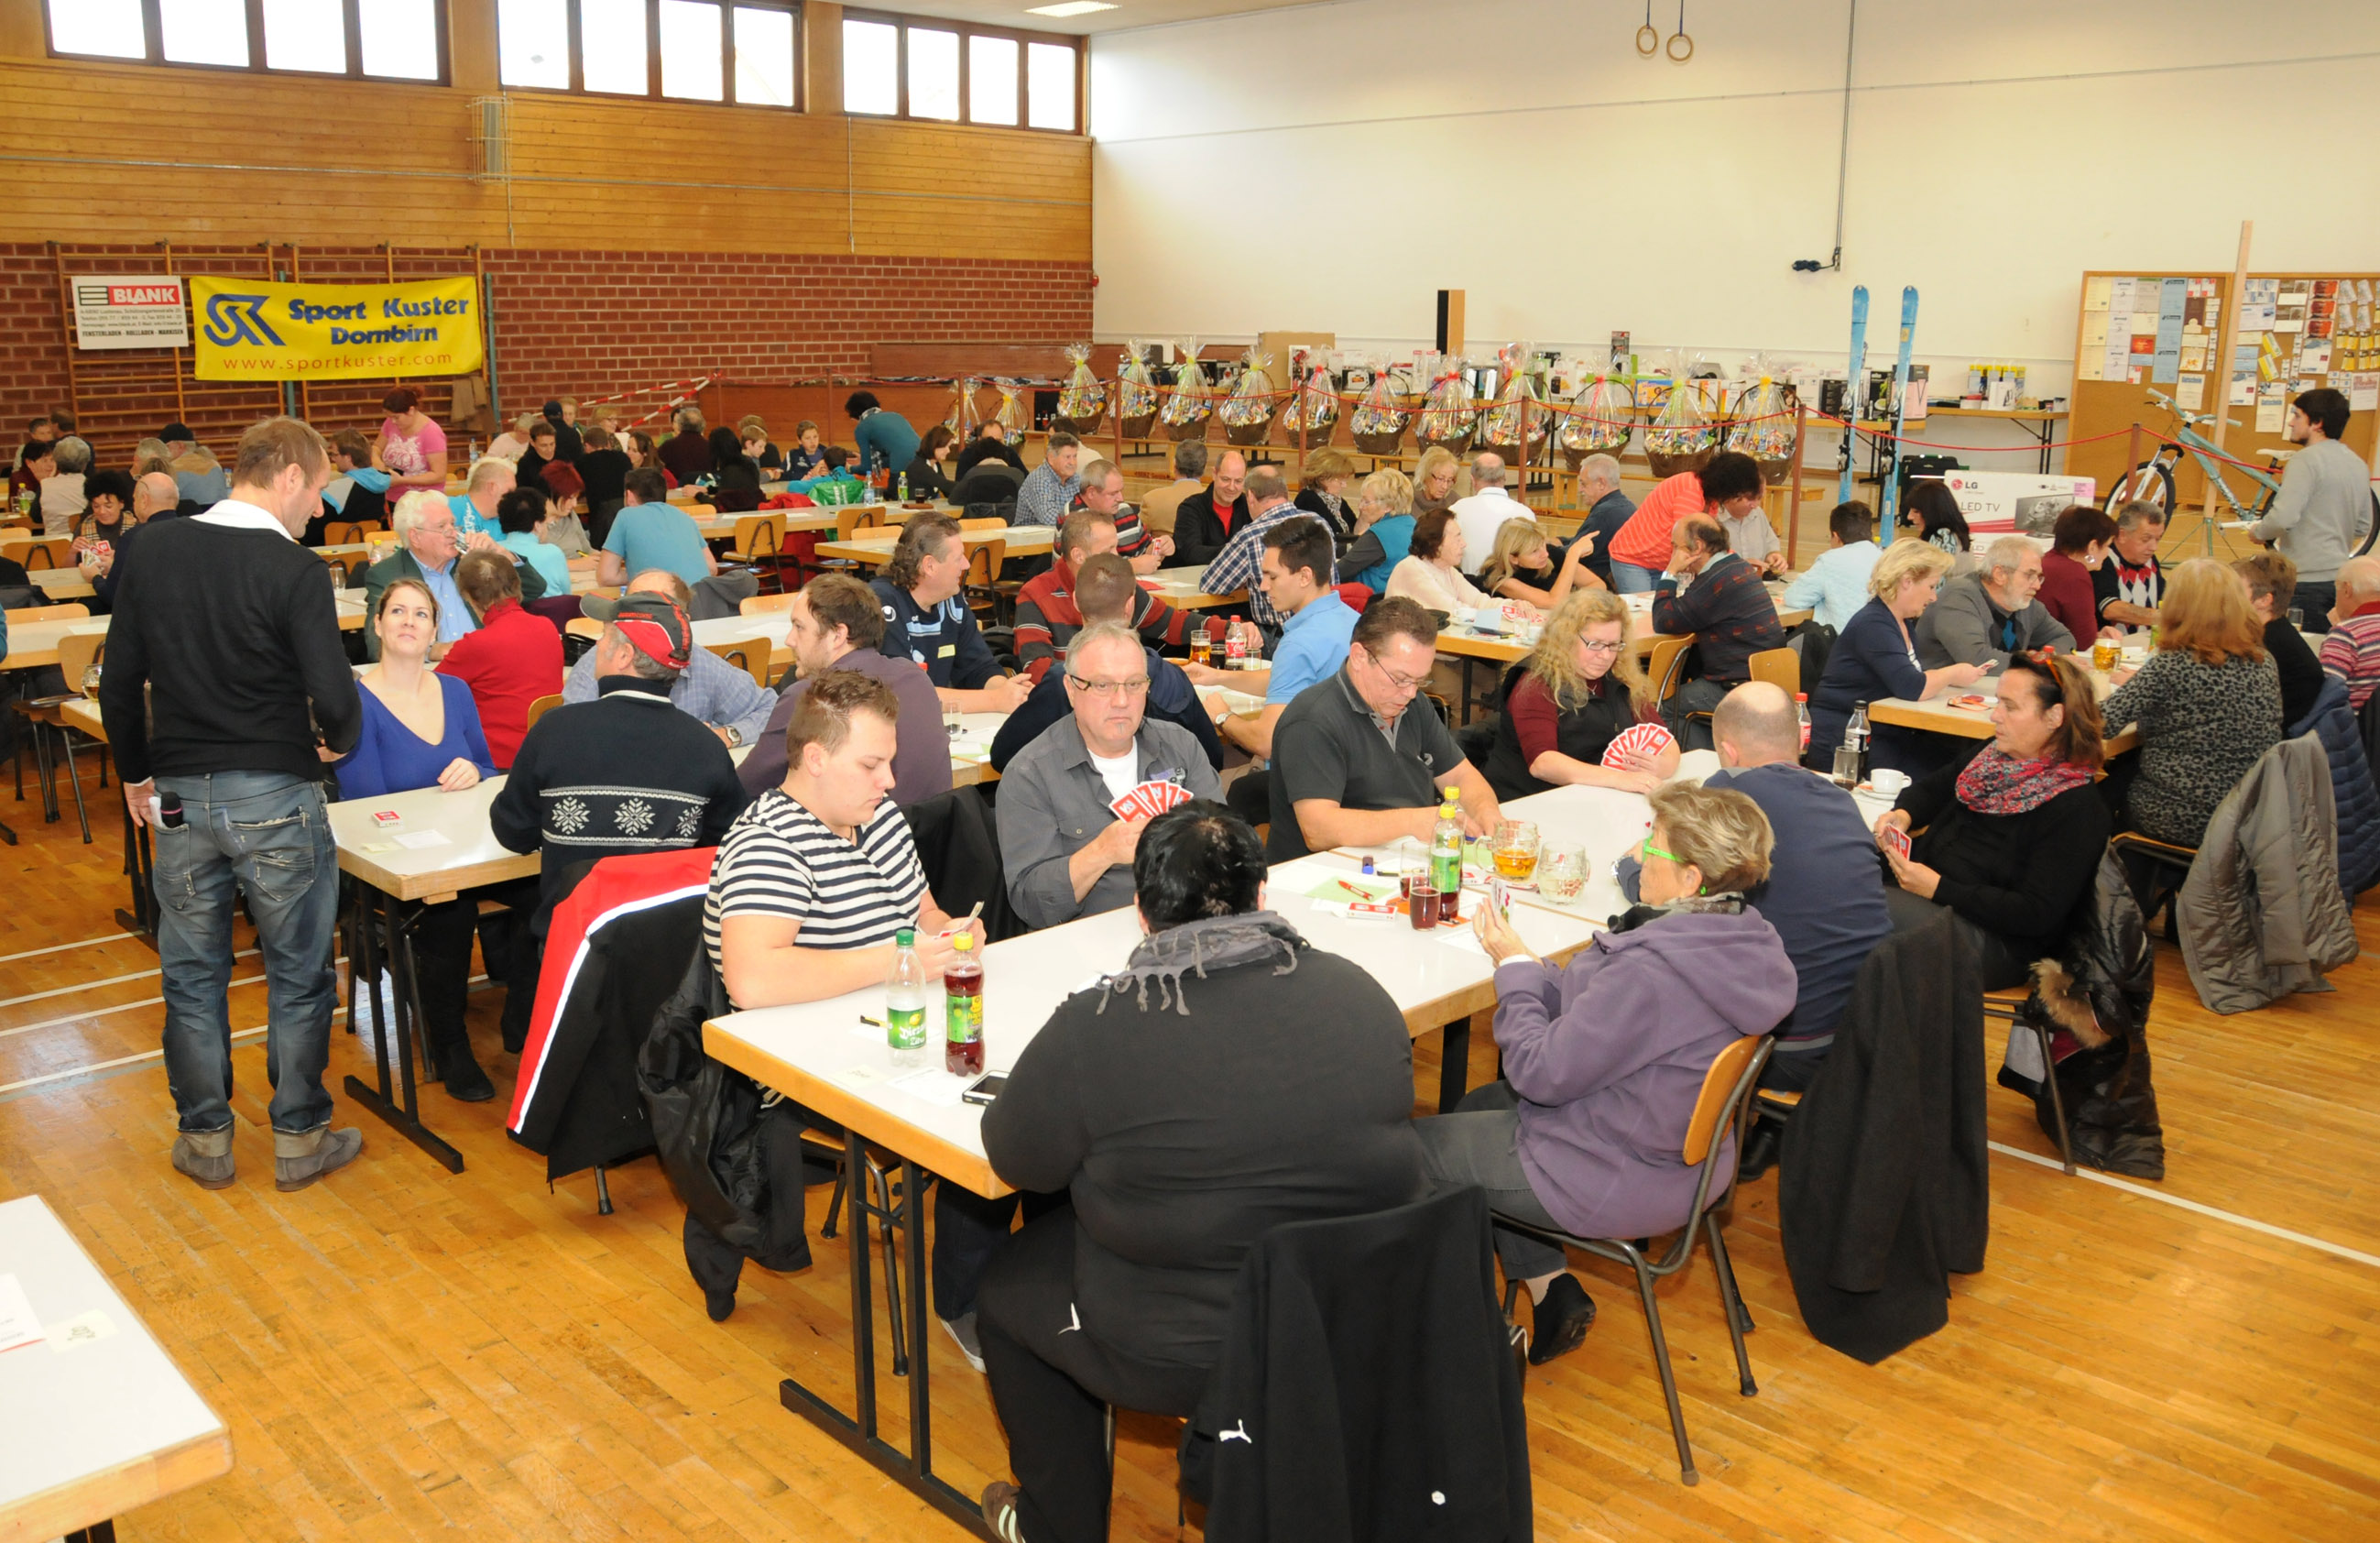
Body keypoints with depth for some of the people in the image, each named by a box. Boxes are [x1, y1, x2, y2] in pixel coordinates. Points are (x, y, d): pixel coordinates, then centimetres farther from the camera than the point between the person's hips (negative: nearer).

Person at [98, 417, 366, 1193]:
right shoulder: (293, 569, -14)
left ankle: (205, 1137, 25)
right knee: (297, 975, 9)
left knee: (192, 974, 16)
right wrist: (336, 741, 2)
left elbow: (119, 681, 6)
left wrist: (136, 773, 18)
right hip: (276, 798, -4)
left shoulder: (154, 551, 1)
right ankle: (299, 1140, 18)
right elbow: (335, 700, -21)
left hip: (180, 796, 5)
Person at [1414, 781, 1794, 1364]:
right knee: (1478, 1105, 27)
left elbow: (1541, 1074, -23)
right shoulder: (1743, 936, -5)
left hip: (1619, 1185, -9)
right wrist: (1530, 968, -5)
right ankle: (1552, 1290, 24)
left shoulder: (1652, 971, -34)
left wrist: (1515, 967, -10)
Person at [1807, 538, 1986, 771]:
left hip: (1884, 738, 9)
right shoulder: (1872, 625, -17)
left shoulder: (1902, 621, 14)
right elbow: (1913, 688, -25)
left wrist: (1962, 672, 3)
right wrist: (1952, 675, -8)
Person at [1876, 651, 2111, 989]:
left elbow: (2037, 915, -18)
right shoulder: (1995, 754, 11)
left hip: (1996, 941, -8)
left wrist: (1938, 889, -23)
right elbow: (1931, 788, 23)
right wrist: (1902, 814, -2)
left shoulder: (2076, 809, -13)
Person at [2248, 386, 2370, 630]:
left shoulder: (2306, 460, -13)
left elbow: (2283, 518, -22)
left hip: (2308, 580, -8)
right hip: (2341, 578, 9)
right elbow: (2363, 526, 21)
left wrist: (2257, 533, -4)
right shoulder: (2358, 465, 14)